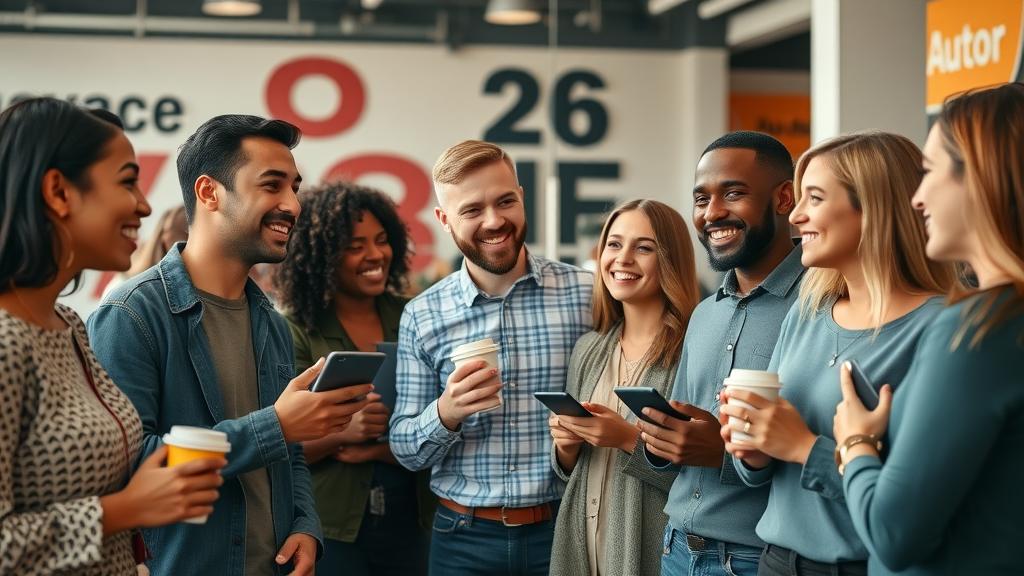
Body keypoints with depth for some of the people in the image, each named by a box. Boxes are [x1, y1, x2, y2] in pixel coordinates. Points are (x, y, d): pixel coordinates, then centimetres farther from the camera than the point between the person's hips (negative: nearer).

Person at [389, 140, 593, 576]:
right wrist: (446, 413, -17)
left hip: (566, 528, -1)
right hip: (464, 539, 1)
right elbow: (406, 451, 1)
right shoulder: (422, 317, 0)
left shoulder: (587, 295, -4)